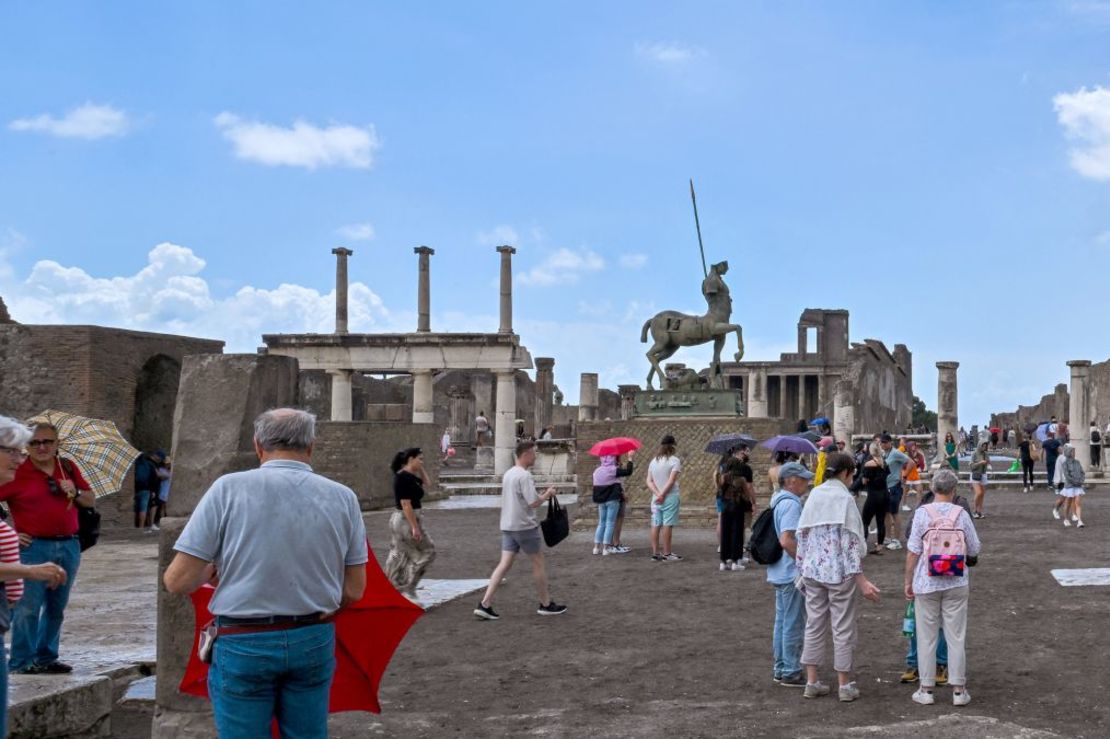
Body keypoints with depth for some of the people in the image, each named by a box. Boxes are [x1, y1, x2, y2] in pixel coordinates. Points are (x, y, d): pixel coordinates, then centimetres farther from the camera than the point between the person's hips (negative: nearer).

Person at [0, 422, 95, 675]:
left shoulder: (68, 468, 11)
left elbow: (91, 500, 16)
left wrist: (75, 492, -5)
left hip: (68, 546, 5)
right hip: (34, 547, -5)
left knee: (56, 608, 12)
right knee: (28, 606, -5)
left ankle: (47, 658, 22)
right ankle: (21, 662, 3)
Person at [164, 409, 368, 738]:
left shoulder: (229, 488, -10)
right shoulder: (343, 497, -2)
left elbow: (178, 581, -9)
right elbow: (354, 590, 3)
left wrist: (208, 571, 13)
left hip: (243, 645, -2)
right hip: (314, 643, 2)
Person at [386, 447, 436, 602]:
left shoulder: (410, 476, 10)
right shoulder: (404, 478, -19)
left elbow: (426, 483, 24)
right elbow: (406, 504, -23)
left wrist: (420, 468, 12)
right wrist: (415, 527, -23)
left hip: (398, 520, 10)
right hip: (407, 520, -10)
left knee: (399, 555, 12)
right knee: (427, 551, 0)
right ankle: (407, 589, 1)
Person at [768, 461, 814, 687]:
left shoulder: (779, 501, 12)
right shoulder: (791, 504, -19)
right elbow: (786, 540, -28)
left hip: (780, 572, 10)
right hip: (792, 574, -10)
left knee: (782, 622, 15)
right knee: (794, 624, -1)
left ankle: (781, 669, 23)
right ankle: (791, 673, 5)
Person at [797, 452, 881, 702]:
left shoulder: (814, 495, 6)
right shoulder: (844, 498, -11)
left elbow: (802, 535, 9)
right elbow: (850, 542, -14)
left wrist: (802, 568, 16)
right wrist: (861, 580, -12)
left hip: (813, 569, 5)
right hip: (839, 571, -5)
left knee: (814, 624, 12)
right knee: (843, 627, 5)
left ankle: (812, 682, 15)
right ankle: (845, 685, 12)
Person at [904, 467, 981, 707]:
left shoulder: (922, 513, -9)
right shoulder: (961, 514, -5)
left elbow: (913, 552, -9)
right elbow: (974, 550, 2)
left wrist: (908, 582, 0)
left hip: (926, 583, -1)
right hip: (956, 583, 1)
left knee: (927, 637, 8)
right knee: (956, 637, 9)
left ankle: (926, 689, 12)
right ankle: (958, 690, 13)